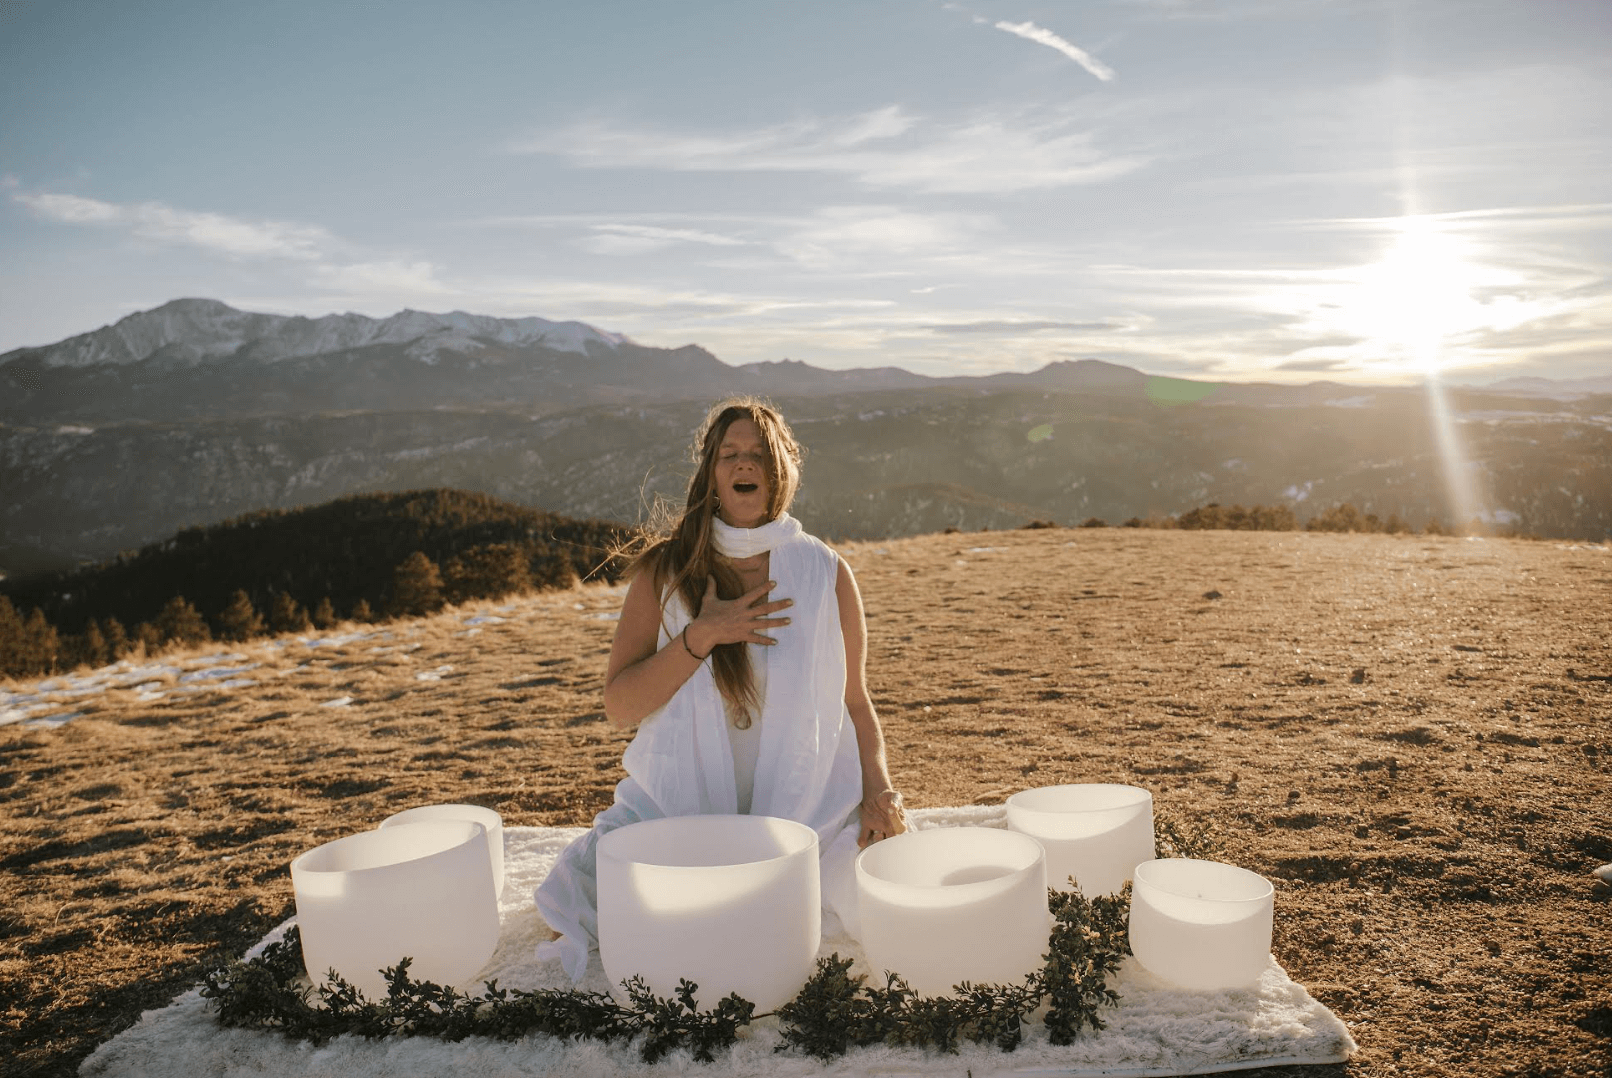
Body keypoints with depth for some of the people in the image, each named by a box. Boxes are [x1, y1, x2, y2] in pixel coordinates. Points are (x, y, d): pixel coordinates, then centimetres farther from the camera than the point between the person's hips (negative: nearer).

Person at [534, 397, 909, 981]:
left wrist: (879, 789, -7)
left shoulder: (825, 574, 2)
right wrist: (701, 636, -17)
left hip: (805, 812, 1)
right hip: (679, 810, 0)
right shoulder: (665, 570, 0)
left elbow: (854, 702, 9)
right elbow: (619, 706, -5)